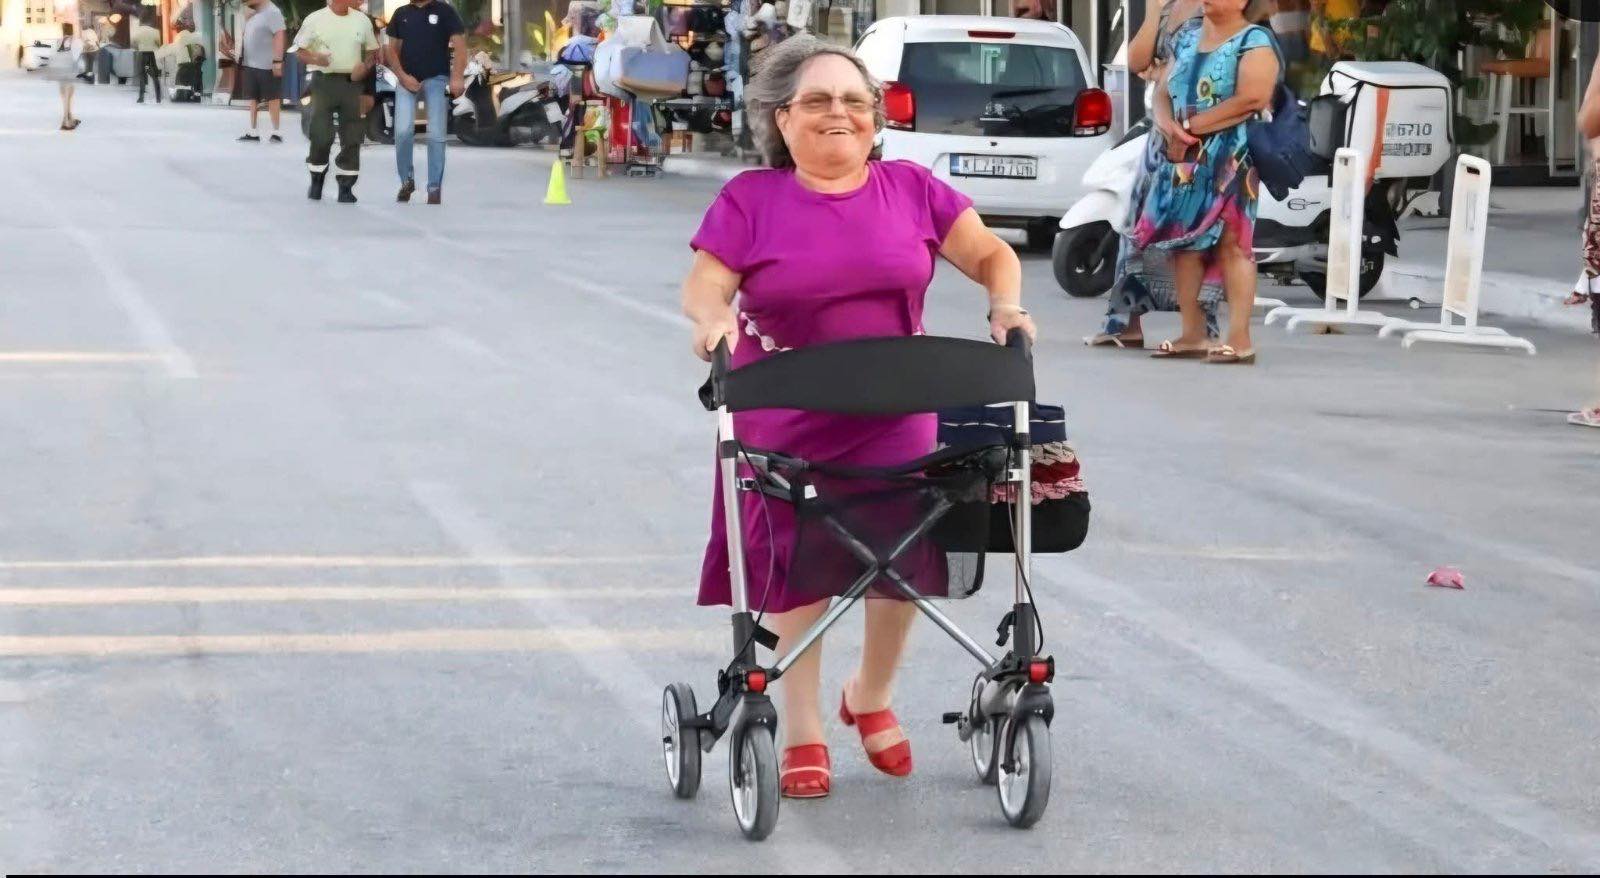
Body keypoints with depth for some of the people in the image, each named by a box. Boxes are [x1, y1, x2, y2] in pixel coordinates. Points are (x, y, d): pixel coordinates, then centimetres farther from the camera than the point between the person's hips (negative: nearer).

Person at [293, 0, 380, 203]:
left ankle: (346, 187, 6)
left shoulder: (362, 20, 9)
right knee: (321, 136, -5)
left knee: (352, 138, 0)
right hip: (324, 81, -2)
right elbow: (300, 49, 3)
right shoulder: (315, 19, 0)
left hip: (351, 82, 2)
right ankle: (316, 181, 14)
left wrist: (365, 66, -3)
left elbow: (372, 50, 18)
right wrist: (315, 58, -17)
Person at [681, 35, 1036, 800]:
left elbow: (991, 255, 5)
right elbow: (703, 286, -10)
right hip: (789, 420, -2)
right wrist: (715, 320, -32)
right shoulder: (751, 200, -4)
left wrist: (1006, 307, -15)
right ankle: (802, 734, 14)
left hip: (893, 417, 2)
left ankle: (871, 698, 28)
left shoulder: (912, 190, 1)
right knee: (796, 562, 2)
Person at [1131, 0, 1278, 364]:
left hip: (1232, 156, -8)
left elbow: (1252, 98, -17)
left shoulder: (1255, 42, -4)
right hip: (1185, 156, 8)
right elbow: (1162, 90, 17)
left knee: (1230, 243, -12)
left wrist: (1191, 125, -14)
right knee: (1182, 239, 4)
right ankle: (1192, 334, 10)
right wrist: (1169, 126, -7)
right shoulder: (1187, 38, 18)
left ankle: (1240, 339, -14)